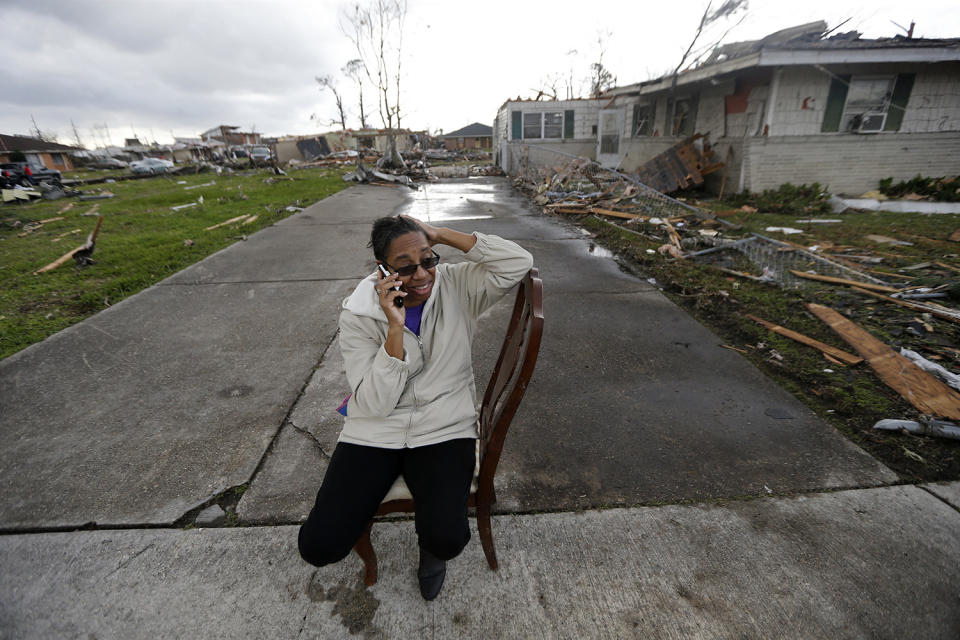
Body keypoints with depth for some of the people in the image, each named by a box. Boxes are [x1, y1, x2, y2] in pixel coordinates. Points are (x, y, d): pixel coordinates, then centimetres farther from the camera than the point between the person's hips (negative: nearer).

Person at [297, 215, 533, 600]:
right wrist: (395, 328, -27)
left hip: (444, 430, 0)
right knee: (318, 547, -7)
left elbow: (518, 262, -20)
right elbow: (376, 403, -15)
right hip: (373, 433, 1)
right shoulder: (359, 314, -9)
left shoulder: (456, 288, -6)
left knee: (447, 540, -21)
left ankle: (431, 548, 19)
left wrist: (441, 235, -20)